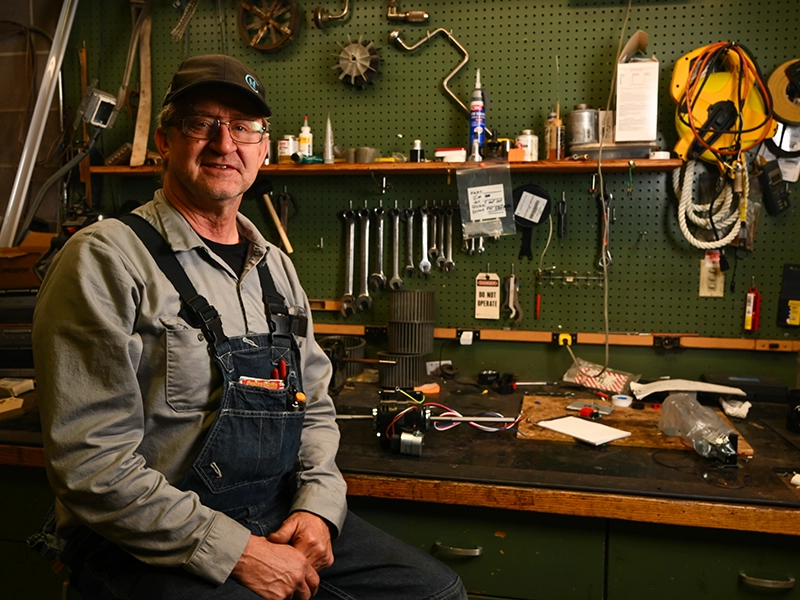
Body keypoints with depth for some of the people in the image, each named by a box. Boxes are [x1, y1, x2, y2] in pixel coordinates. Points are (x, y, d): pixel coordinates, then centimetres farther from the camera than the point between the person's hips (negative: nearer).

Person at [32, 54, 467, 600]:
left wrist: (318, 505, -3)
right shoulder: (105, 260, -11)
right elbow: (91, 462, -16)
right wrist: (234, 553, -19)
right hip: (148, 544, -6)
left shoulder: (277, 267, 11)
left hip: (280, 519, 7)